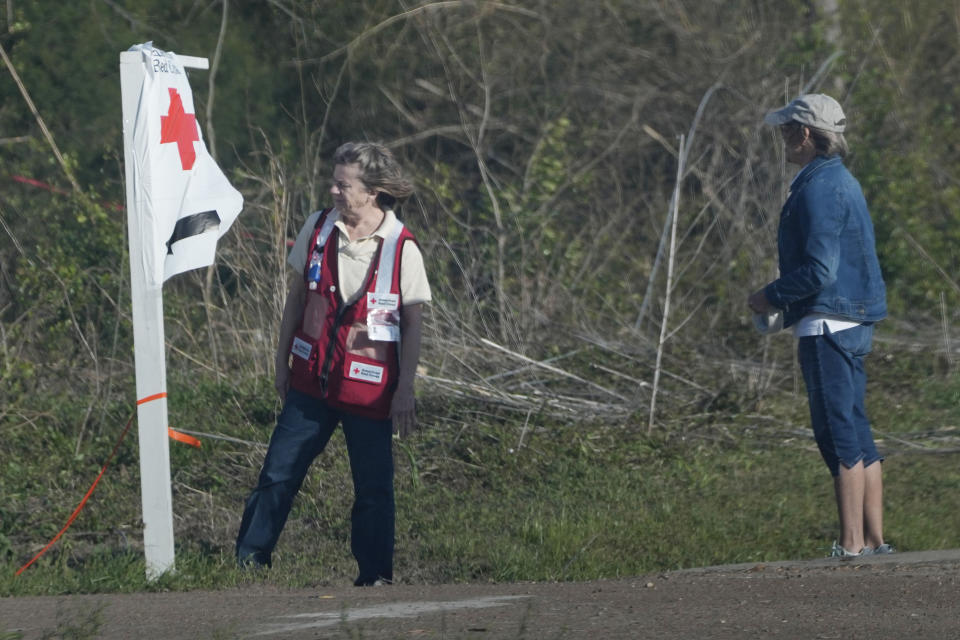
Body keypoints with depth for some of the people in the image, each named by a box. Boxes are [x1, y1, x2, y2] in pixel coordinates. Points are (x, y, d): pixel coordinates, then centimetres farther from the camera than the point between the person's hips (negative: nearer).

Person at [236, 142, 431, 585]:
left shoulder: (401, 248, -11)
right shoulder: (318, 228, 0)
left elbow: (413, 326, -5)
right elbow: (297, 297, 10)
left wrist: (404, 392, -8)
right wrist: (282, 361, 11)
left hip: (369, 389, -3)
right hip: (312, 379, 3)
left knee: (373, 485, 3)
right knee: (279, 473, 5)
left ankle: (375, 576, 15)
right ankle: (248, 561, 14)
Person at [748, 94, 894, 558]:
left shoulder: (819, 188, -15)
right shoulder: (842, 181, 16)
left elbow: (819, 270, -22)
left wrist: (772, 297, -8)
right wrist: (783, 300, 18)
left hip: (827, 327, -10)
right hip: (854, 323, 10)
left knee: (841, 438, -8)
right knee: (858, 437, 12)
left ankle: (852, 543, -8)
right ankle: (874, 539, 14)